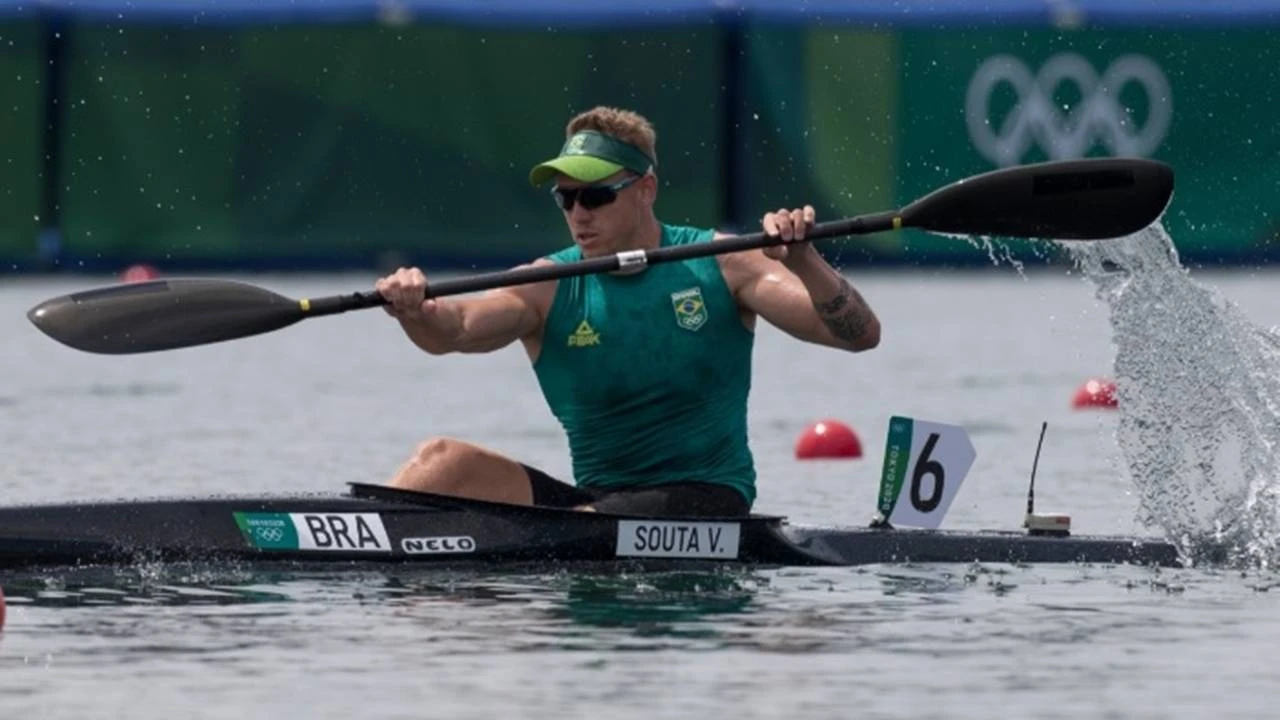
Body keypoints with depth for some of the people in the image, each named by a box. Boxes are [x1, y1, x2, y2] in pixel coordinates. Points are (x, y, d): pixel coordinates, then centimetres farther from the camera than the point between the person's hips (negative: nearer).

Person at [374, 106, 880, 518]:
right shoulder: (548, 290, 1)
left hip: (706, 504, -3)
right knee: (445, 461, -19)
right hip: (593, 498, 3)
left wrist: (801, 262, -26)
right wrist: (414, 312, -42)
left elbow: (861, 334, -7)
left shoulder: (719, 264, -1)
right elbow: (455, 328, -18)